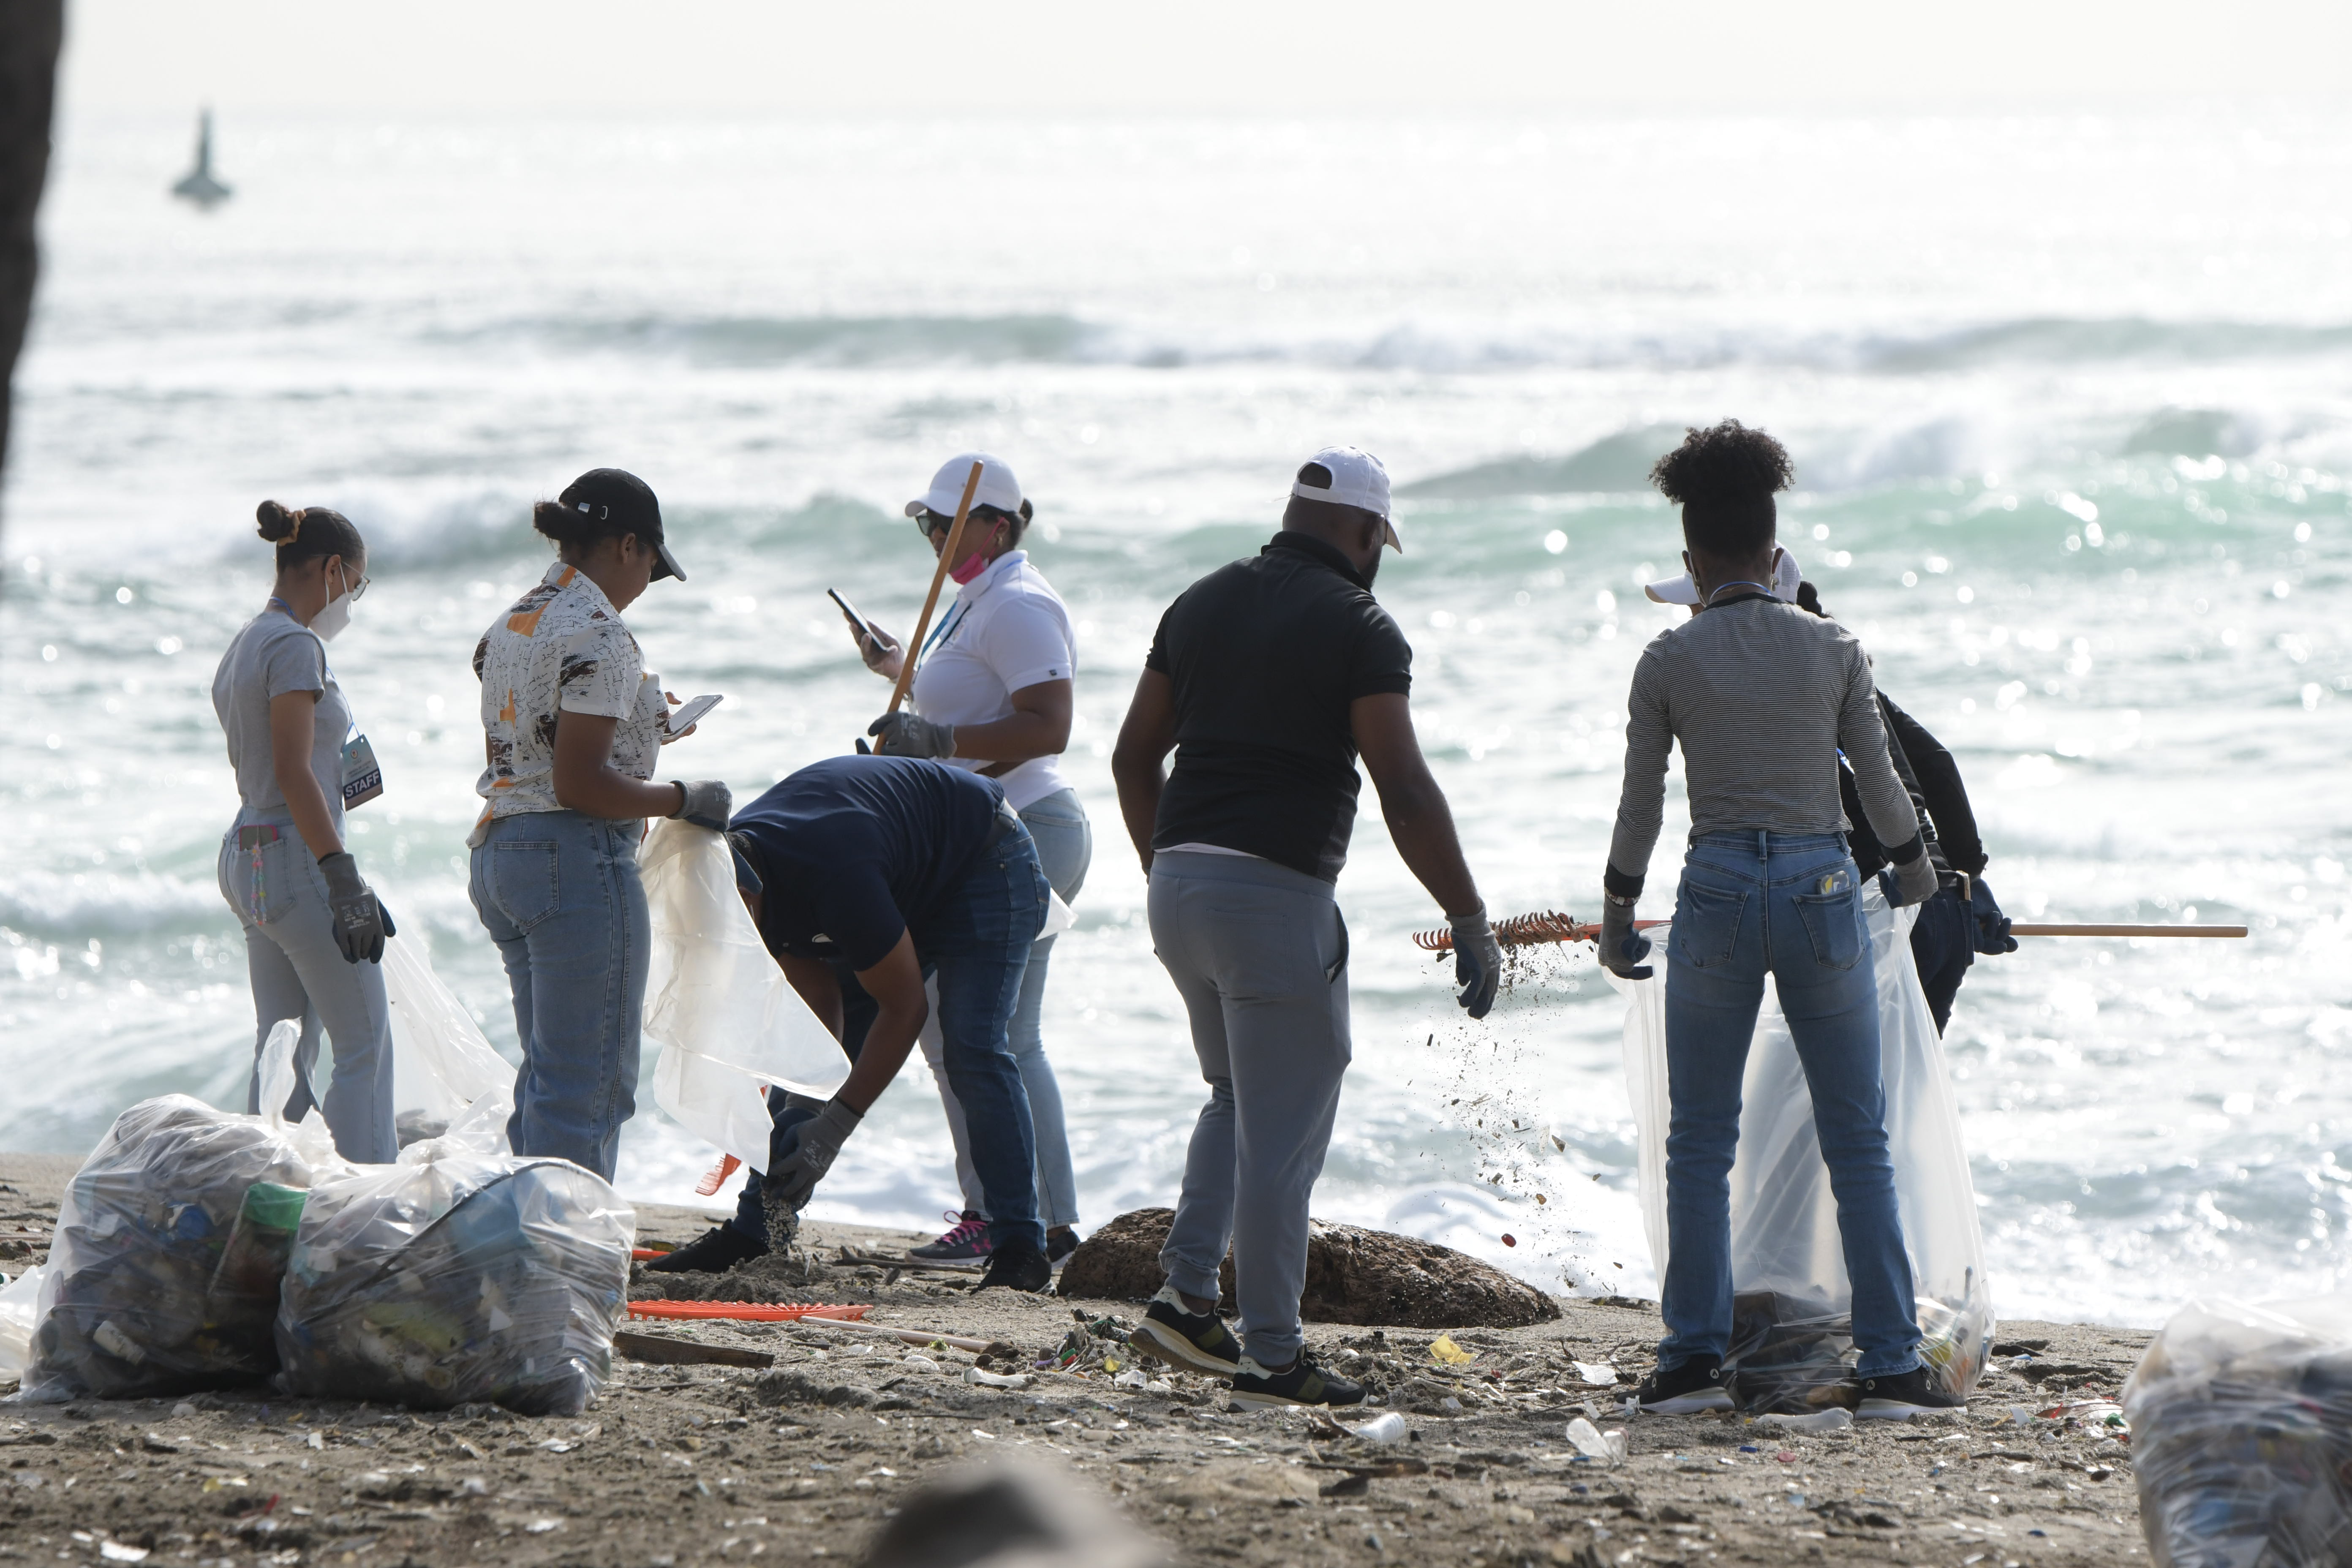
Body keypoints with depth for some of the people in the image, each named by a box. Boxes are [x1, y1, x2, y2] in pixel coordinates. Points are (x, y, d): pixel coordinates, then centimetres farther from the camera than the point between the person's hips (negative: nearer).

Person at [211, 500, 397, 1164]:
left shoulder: (243, 647, 16)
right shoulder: (296, 647, -13)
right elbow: (294, 773, -20)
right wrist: (344, 879, -22)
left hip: (248, 854, 10)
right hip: (299, 861, -9)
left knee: (283, 1048, 10)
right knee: (365, 1043, -5)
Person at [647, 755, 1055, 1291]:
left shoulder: (833, 880, -42)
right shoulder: (734, 864, -17)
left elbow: (905, 1007, -31)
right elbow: (819, 1001, -9)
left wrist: (833, 1126, -30)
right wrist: (803, 1106, -22)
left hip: (984, 867, -8)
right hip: (906, 895, 8)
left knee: (971, 1051, -21)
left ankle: (1020, 1249, -19)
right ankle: (754, 1232, 2)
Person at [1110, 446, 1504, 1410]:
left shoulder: (1202, 604, 12)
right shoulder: (1358, 626, -8)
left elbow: (1133, 756, 17)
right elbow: (1405, 793, -14)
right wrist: (1470, 923, -9)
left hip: (1179, 885, 7)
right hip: (1277, 892, -7)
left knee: (1239, 1099, 24)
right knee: (1282, 1133, -1)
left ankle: (1186, 1296, 14)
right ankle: (1272, 1358, 1)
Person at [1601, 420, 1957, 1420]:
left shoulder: (1668, 661, -3)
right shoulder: (1833, 650, 0)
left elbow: (1641, 804, 3)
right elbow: (1878, 783, 7)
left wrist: (1617, 915, 17)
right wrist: (1918, 871, 26)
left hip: (1717, 893, -1)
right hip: (1823, 889, 1)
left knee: (1700, 1142, 9)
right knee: (1858, 1141, 6)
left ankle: (1695, 1356, 5)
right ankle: (1889, 1364, 3)